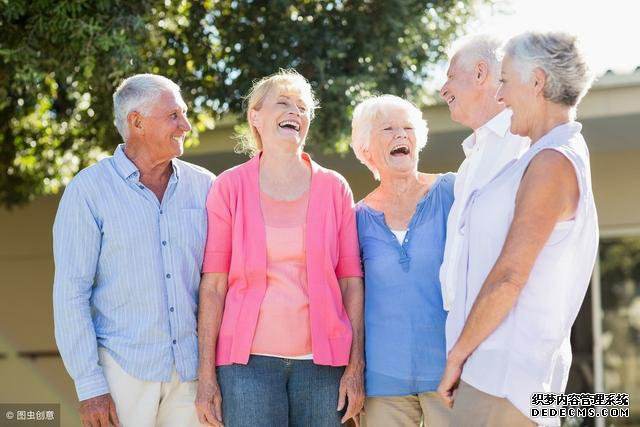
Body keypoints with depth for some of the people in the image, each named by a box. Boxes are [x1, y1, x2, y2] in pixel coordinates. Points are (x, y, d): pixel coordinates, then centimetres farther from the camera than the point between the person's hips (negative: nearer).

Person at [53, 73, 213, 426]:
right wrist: (89, 385, -11)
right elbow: (71, 293, -6)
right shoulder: (88, 191, -3)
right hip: (123, 368, -3)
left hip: (192, 370, 3)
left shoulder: (203, 186, 7)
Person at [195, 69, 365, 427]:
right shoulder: (230, 187, 4)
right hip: (248, 360, -1)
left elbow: (351, 282, 6)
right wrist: (207, 374, -5)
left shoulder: (334, 188, 8)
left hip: (321, 358, 1)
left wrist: (355, 368, -2)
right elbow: (213, 285, 1)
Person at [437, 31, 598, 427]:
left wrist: (457, 354, -11)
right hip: (498, 367, 10)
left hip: (504, 369, -10)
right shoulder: (550, 158, 17)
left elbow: (509, 277, -18)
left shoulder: (553, 163, -14)